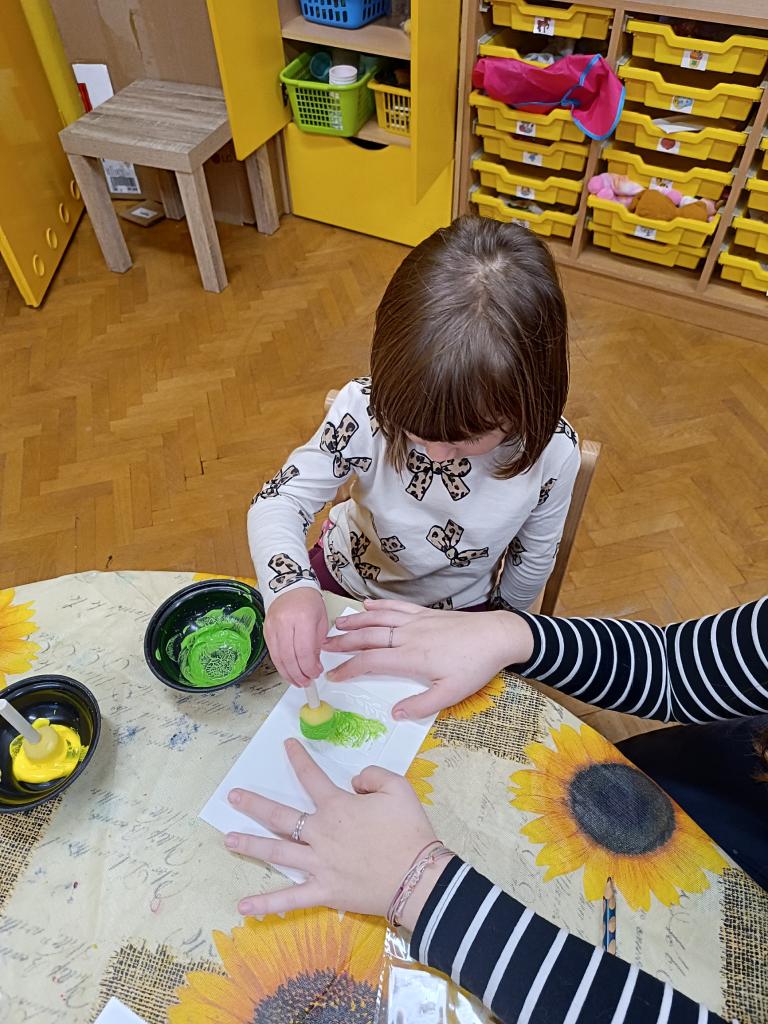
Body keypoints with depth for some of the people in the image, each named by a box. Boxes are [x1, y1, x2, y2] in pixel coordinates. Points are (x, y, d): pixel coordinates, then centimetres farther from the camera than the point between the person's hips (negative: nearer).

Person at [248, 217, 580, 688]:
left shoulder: (553, 453, -28)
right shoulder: (366, 408, -31)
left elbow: (532, 559, -10)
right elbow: (280, 501, -25)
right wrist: (290, 587, -45)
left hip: (451, 615, 0)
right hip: (341, 580, 1)